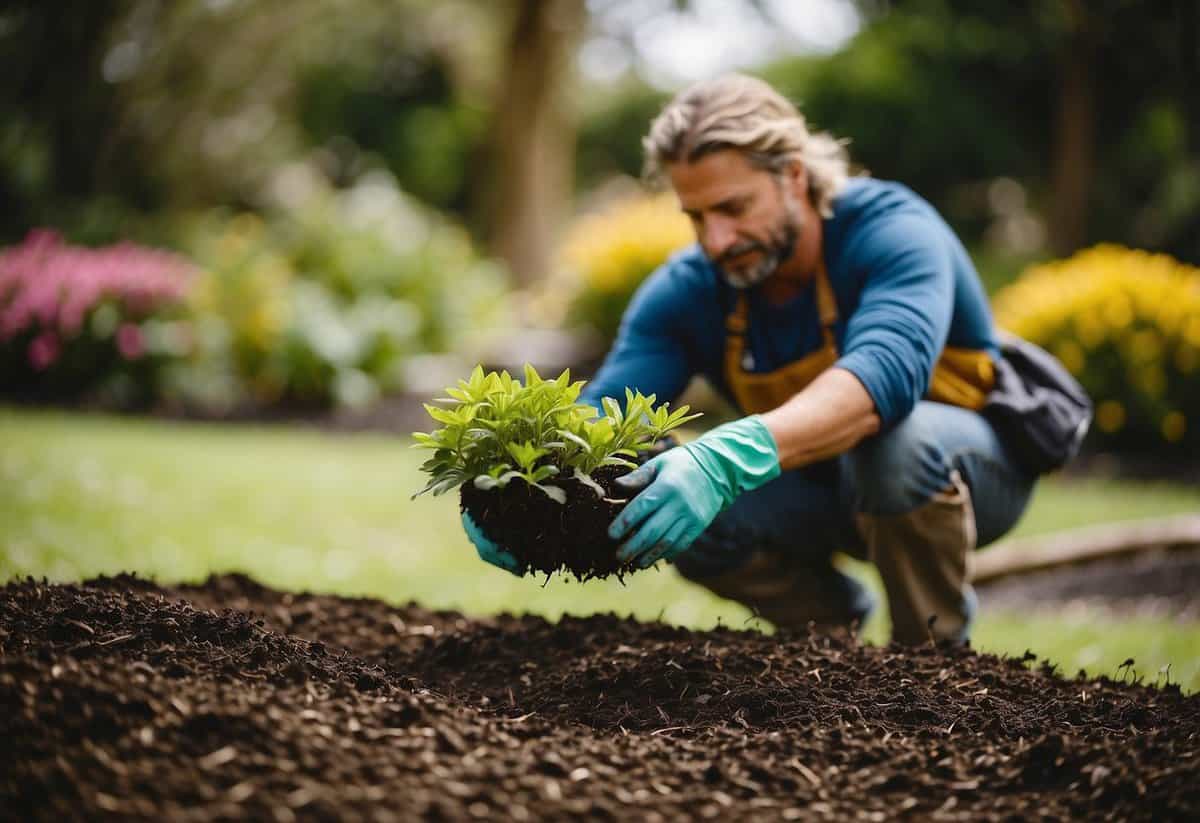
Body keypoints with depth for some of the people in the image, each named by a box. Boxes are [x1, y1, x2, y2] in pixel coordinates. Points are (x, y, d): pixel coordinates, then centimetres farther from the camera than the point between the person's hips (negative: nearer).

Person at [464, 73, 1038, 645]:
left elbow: (884, 372, -48)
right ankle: (837, 620, 5)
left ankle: (936, 648, -11)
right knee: (678, 514, -24)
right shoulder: (686, 291, -14)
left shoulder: (893, 230, -28)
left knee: (895, 440, -39)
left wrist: (728, 458, -63)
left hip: (966, 456, -4)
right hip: (829, 489, 4)